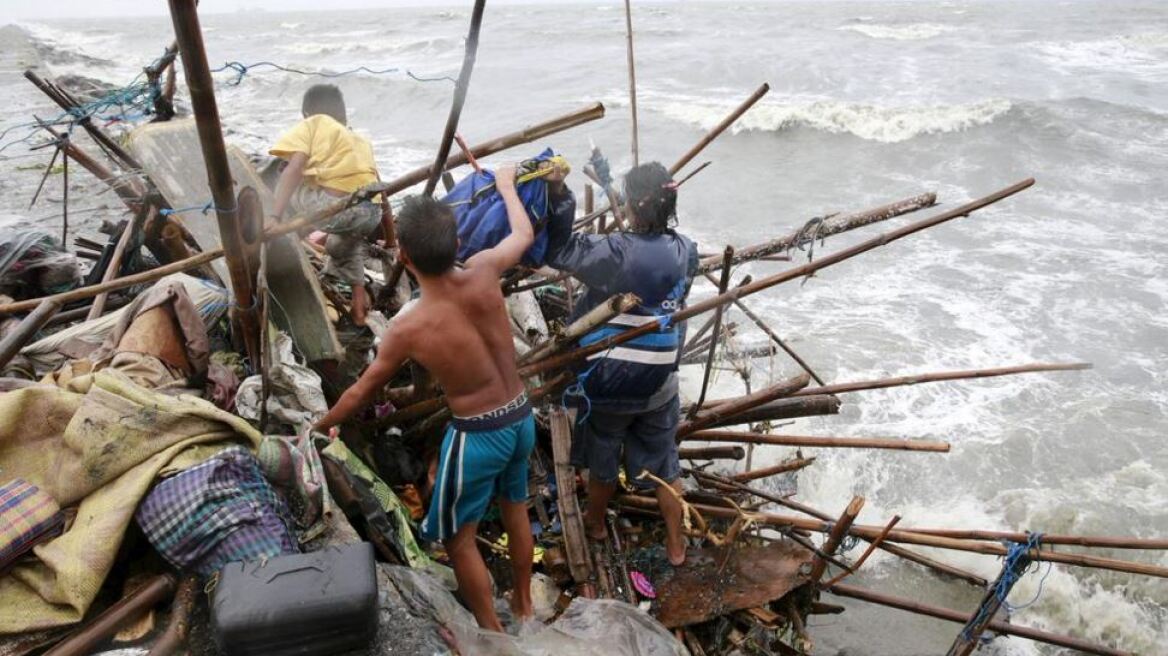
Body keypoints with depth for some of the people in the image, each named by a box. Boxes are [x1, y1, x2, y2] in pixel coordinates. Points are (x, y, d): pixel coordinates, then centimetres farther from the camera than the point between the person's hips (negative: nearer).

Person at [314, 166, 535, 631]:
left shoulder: (408, 328, -23)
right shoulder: (483, 273, -16)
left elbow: (362, 392, -6)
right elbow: (523, 232, 8)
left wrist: (321, 425, 13)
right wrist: (506, 184, 26)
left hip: (477, 435, -6)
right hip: (522, 418, 6)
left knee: (458, 538, 17)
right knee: (515, 508, 28)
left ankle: (492, 633, 32)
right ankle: (523, 603, 48)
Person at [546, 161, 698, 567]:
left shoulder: (615, 253, -25)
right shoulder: (685, 252, -8)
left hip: (609, 380, -3)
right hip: (659, 382, 3)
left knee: (603, 457, 22)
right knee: (663, 463, 19)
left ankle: (595, 523, 45)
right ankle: (676, 545, 31)